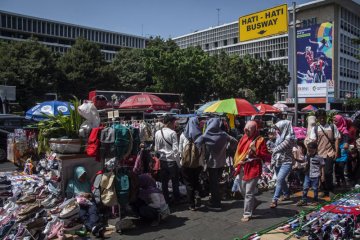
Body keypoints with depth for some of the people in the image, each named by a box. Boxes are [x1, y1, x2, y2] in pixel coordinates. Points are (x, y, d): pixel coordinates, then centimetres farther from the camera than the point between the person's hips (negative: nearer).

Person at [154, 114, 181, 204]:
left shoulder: (157, 133, 0)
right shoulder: (172, 133, -14)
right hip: (172, 161, -4)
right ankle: (176, 199, 24)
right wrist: (178, 162, -8)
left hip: (162, 161, 4)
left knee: (164, 182, 13)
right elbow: (175, 149, -15)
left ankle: (166, 200, 22)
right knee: (175, 182, 12)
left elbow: (156, 149, 5)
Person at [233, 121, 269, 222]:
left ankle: (247, 214, 12)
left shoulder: (260, 140, -10)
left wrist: (256, 151, -24)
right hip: (242, 168, 7)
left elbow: (267, 157, -11)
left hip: (253, 169, -7)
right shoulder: (244, 138, 6)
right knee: (242, 190, 18)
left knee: (249, 193, -1)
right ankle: (254, 202, 42)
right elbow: (239, 151, 17)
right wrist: (237, 163, 10)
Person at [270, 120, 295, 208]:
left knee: (279, 180, -16)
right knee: (281, 180, 18)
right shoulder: (279, 136, 5)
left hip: (286, 162, -7)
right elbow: (275, 149, 9)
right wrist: (273, 161, 5)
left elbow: (278, 148, -18)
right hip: (278, 162, 7)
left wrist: (273, 150, 0)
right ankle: (286, 194, 39)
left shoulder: (290, 138, -17)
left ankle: (275, 200, -13)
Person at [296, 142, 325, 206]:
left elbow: (322, 167, -5)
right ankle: (304, 200, 10)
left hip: (315, 176, -4)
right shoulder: (306, 156, 5)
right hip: (307, 175, 5)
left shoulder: (318, 157, -10)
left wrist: (322, 175, -5)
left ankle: (316, 201, 22)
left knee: (315, 188, 6)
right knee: (305, 188, 3)